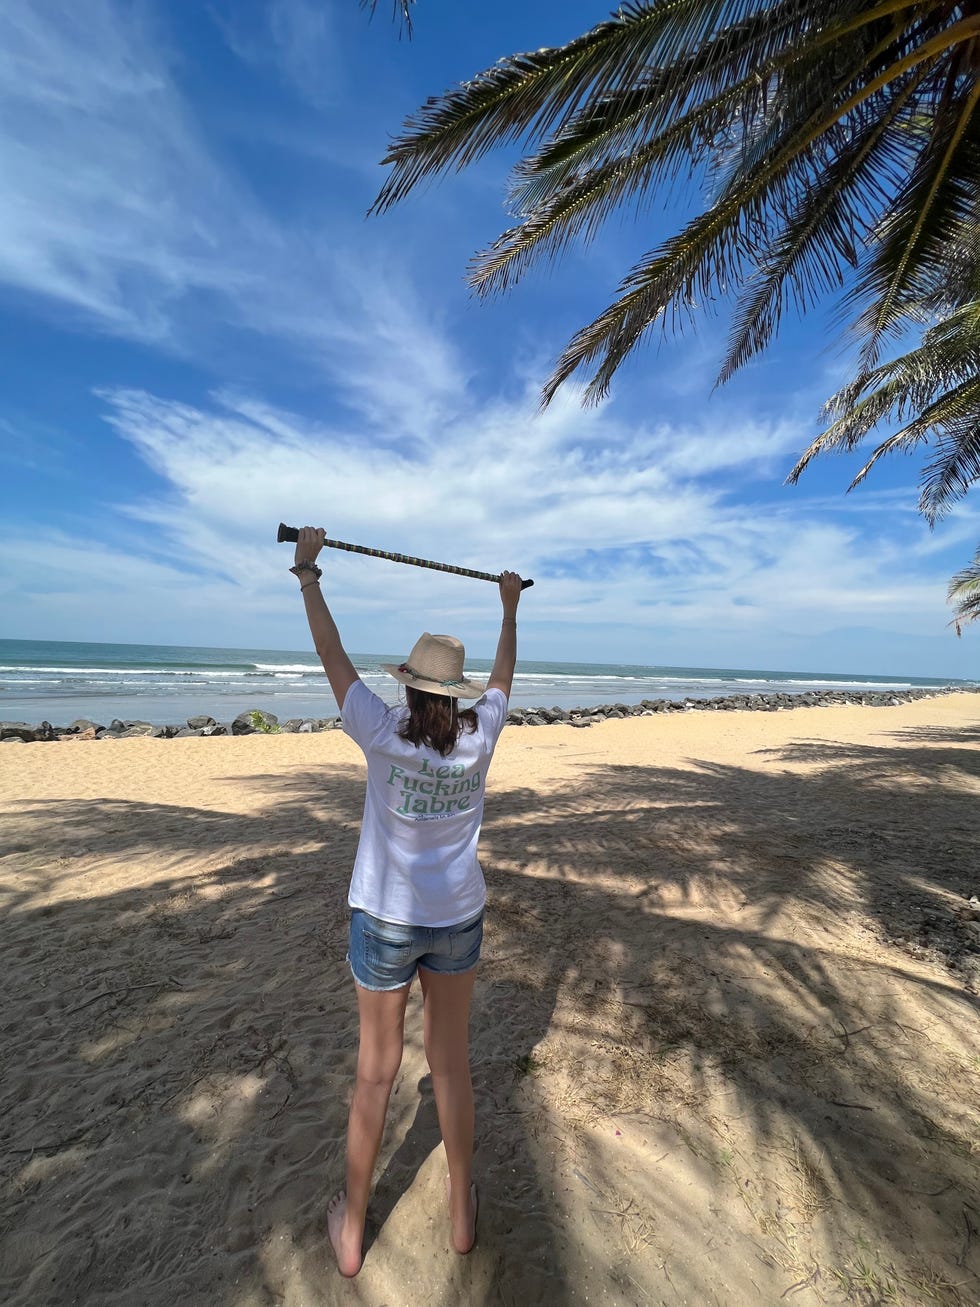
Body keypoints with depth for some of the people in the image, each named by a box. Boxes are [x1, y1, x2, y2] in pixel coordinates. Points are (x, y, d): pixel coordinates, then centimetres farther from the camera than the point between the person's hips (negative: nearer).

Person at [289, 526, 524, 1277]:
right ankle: (462, 1211, 41)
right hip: (458, 919, 2)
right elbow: (505, 675, 4)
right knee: (452, 1063, 20)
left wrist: (309, 572, 3)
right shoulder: (479, 741, -14)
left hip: (386, 920, -1)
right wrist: (510, 607, 19)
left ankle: (352, 1229, 40)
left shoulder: (384, 736, -20)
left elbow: (333, 656, -10)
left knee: (377, 1071, 17)